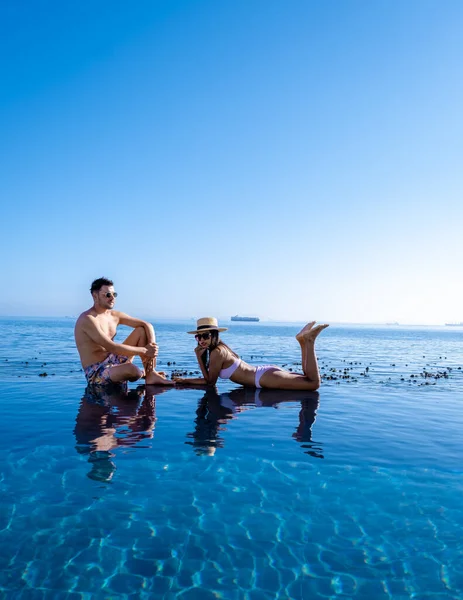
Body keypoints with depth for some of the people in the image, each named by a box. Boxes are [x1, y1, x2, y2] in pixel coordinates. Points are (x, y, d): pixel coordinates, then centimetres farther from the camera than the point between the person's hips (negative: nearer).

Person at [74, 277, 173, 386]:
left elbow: (147, 325, 5)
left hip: (114, 361, 8)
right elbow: (112, 348, -27)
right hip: (96, 373, -8)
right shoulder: (87, 319, -18)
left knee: (142, 330, 0)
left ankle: (151, 375, -10)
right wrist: (145, 350, -22)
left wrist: (152, 346, -13)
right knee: (132, 369, -37)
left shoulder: (114, 315, 6)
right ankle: (143, 373, 3)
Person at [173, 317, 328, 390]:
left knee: (314, 383, -13)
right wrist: (185, 380, 16)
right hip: (265, 371, 9)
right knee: (310, 381, 21)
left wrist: (199, 358, -7)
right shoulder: (220, 348, 15)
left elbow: (210, 381, -5)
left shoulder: (217, 353, -13)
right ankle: (304, 341, 12)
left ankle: (308, 341, -9)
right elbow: (209, 378, 19)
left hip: (266, 377, -9)